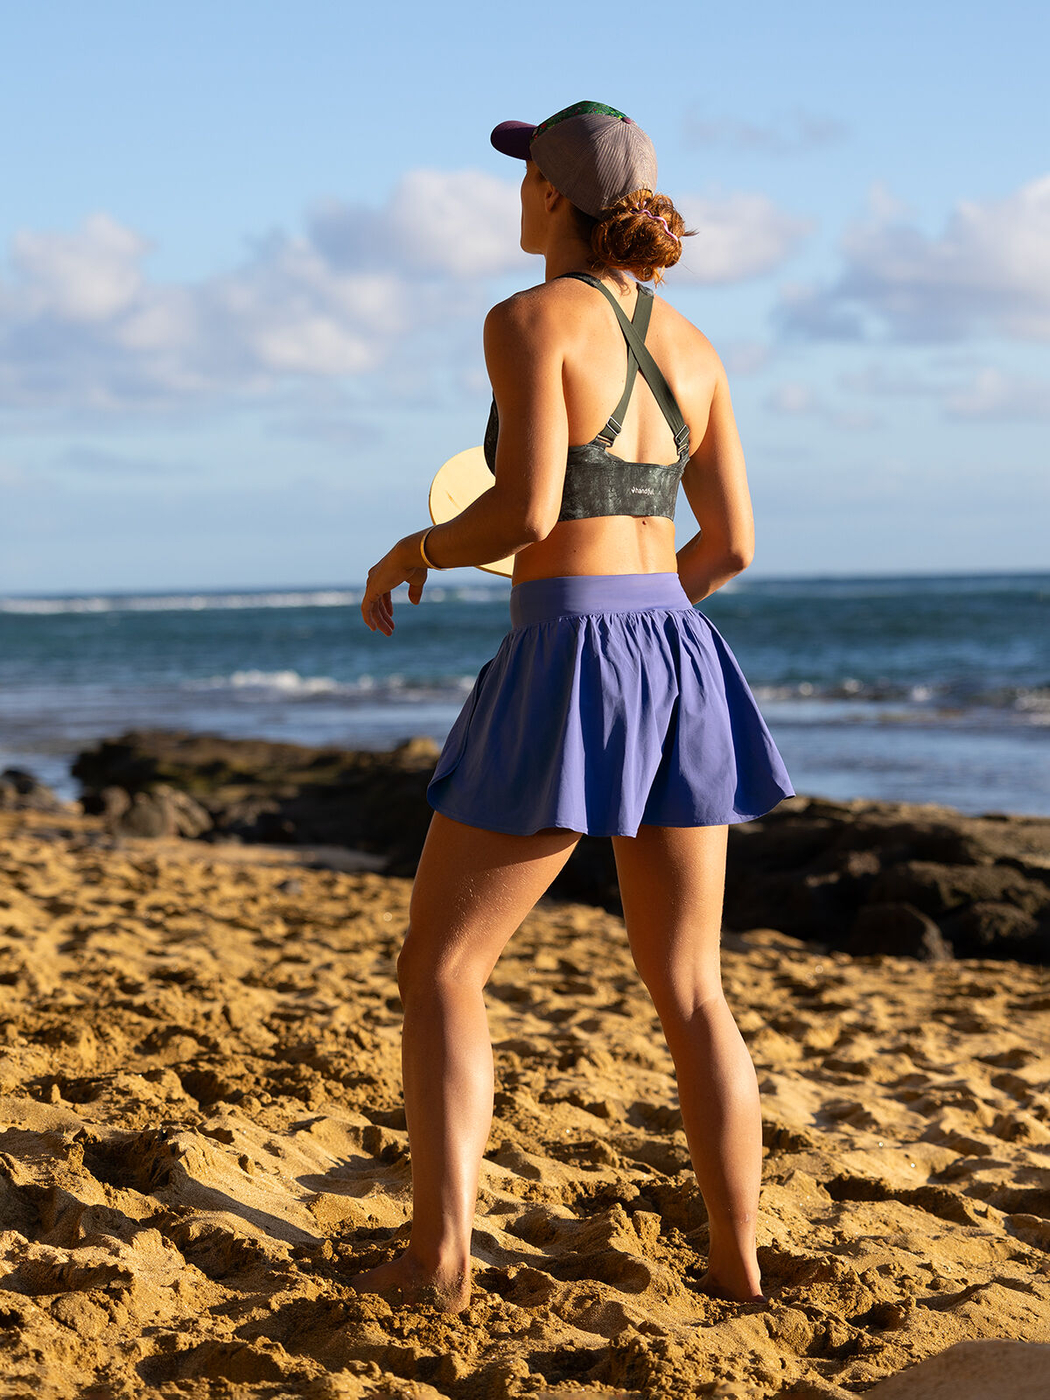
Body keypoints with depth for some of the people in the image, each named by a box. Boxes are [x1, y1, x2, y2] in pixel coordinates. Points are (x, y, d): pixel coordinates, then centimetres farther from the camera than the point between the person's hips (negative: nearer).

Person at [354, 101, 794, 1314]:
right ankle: (738, 1268, 12)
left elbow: (526, 509, -17)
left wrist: (412, 553, 2)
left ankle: (439, 1257, -6)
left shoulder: (530, 319, -8)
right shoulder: (689, 345, 12)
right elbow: (730, 544, 12)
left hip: (569, 668, -6)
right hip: (679, 661, 7)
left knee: (440, 970, 3)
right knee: (688, 992, 13)